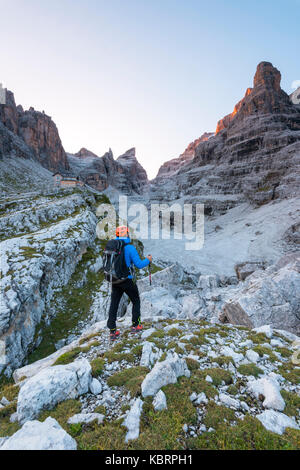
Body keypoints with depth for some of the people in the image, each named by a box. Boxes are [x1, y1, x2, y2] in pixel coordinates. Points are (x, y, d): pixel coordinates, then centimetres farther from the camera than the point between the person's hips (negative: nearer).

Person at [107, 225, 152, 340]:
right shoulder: (130, 248, -17)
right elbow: (139, 265, -16)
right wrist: (148, 260, 2)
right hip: (127, 281, -4)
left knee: (114, 304, 13)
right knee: (136, 301, 17)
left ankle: (112, 331, 17)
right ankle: (135, 326, 26)